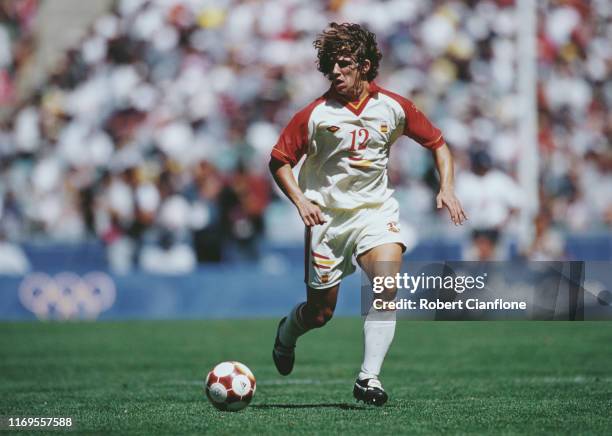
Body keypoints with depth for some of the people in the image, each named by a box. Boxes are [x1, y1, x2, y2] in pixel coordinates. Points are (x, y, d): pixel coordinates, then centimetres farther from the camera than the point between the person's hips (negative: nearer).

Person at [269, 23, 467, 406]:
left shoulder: (393, 107, -3)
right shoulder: (316, 114, -8)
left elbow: (438, 144, 9)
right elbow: (279, 160, 0)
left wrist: (447, 188, -5)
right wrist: (300, 200, -15)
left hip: (377, 210, 1)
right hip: (328, 215, -1)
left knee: (387, 287, -25)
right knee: (320, 313, 5)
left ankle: (369, 379, -21)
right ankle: (287, 333, 42)